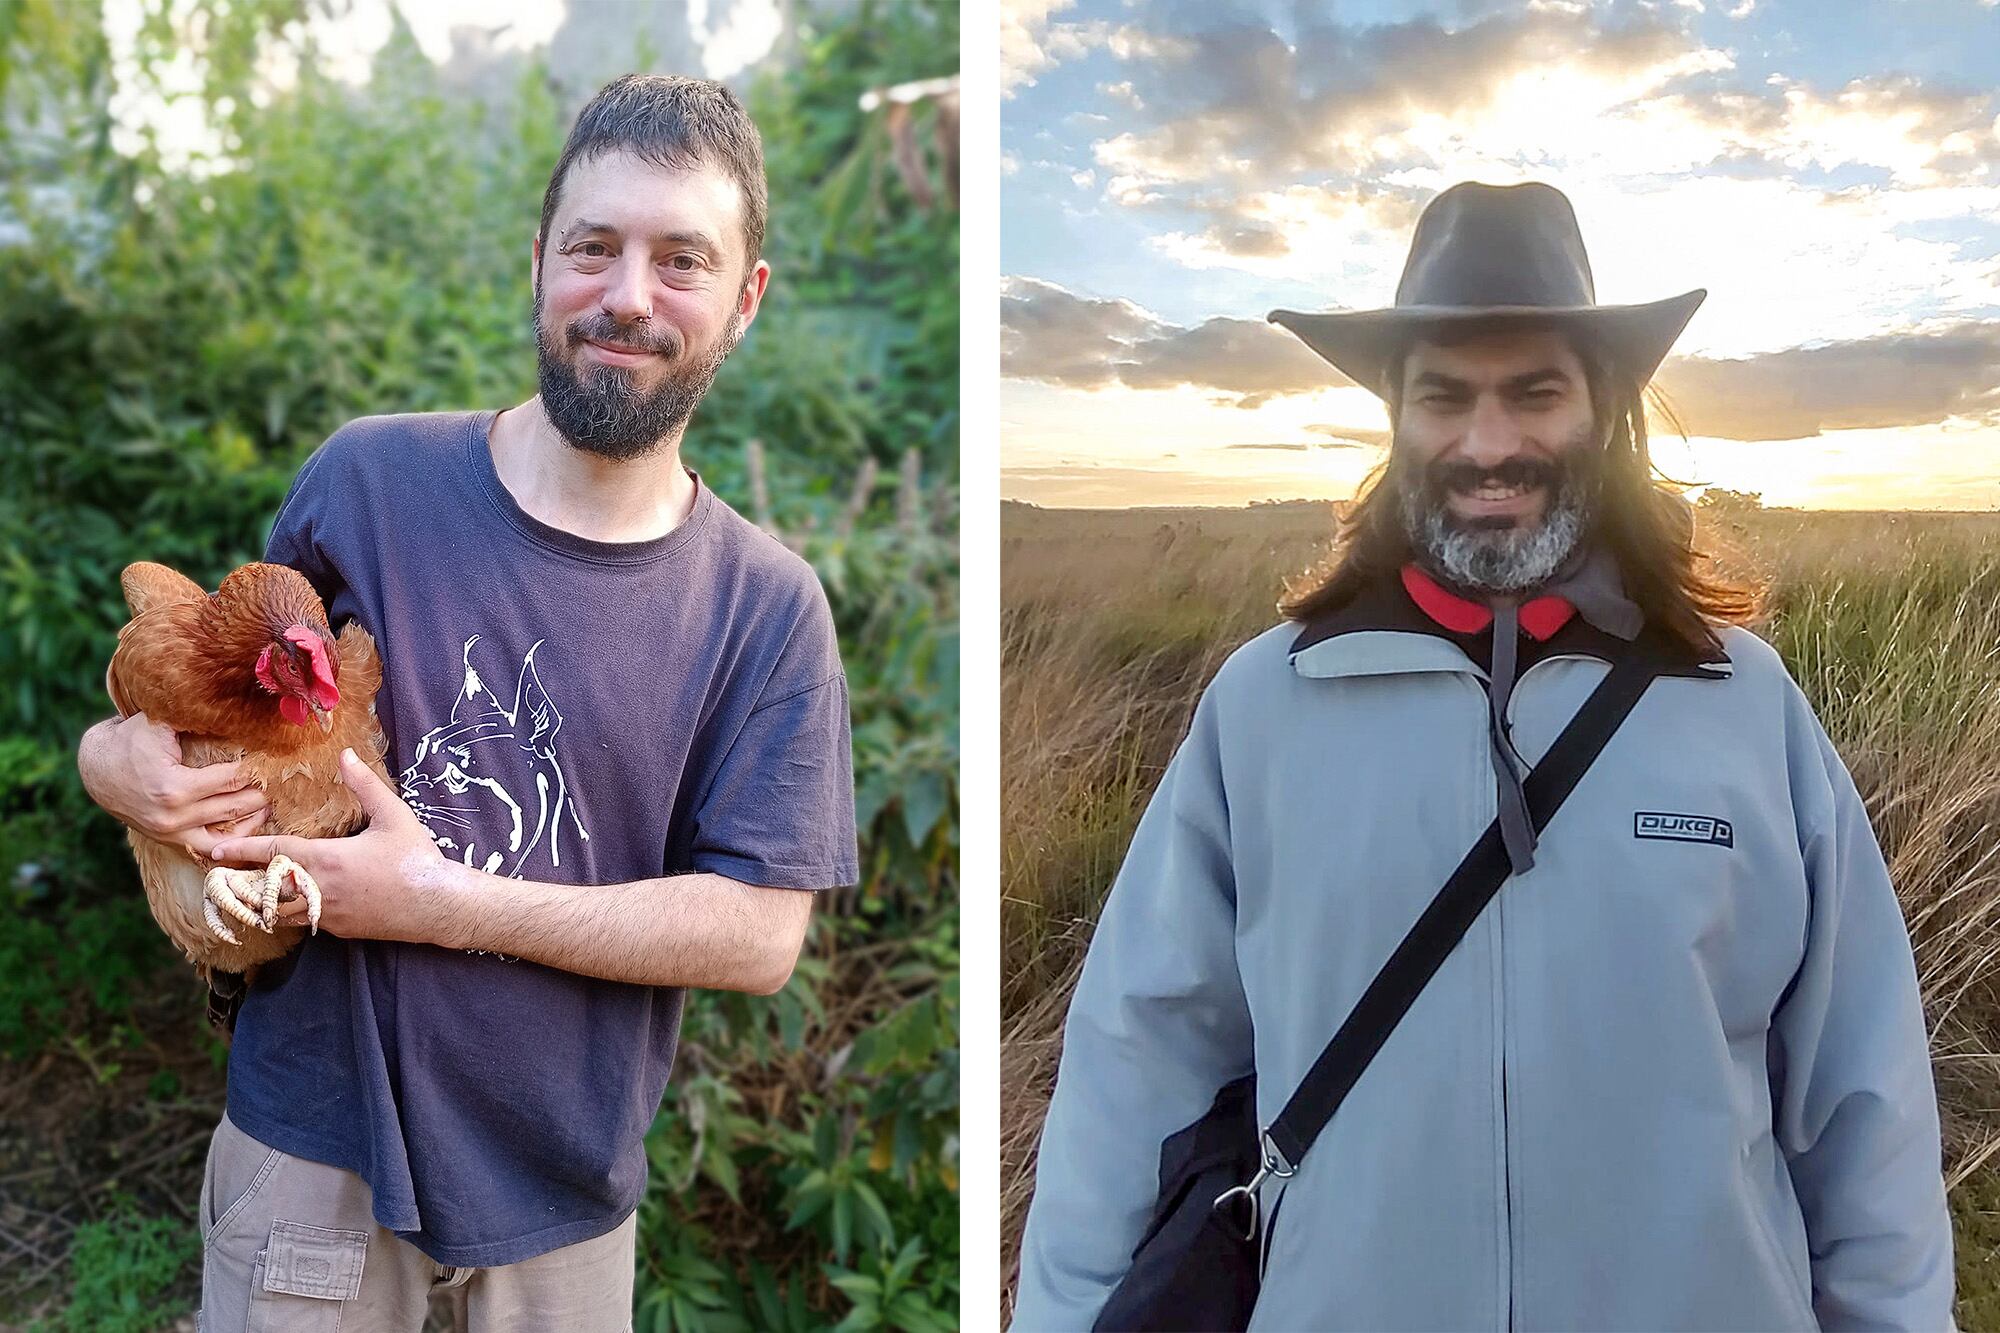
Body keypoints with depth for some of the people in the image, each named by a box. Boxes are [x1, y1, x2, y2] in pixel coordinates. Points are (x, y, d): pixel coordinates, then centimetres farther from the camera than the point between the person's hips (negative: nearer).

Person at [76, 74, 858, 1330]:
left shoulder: (767, 606, -9)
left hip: (567, 1183, 0)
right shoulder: (367, 478, -7)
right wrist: (118, 756, -15)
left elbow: (759, 934, -14)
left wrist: (445, 904, -20)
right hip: (316, 1142, 0)